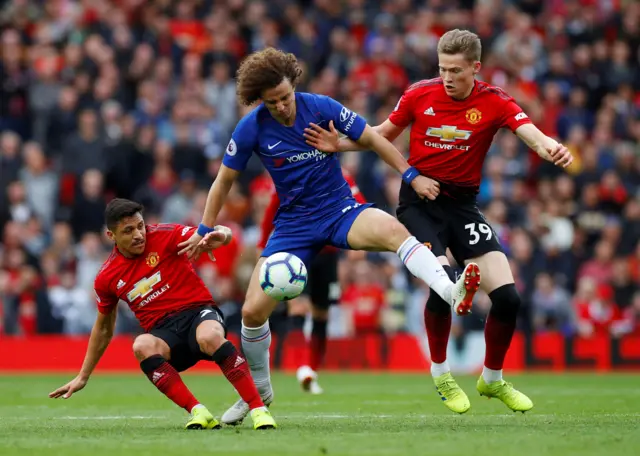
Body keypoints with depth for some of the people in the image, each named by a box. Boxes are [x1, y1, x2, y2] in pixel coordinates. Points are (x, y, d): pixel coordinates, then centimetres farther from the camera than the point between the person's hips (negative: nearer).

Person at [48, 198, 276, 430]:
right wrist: (82, 377, 22)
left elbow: (204, 237, -14)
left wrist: (221, 234, -41)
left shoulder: (163, 236, -3)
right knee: (141, 346, -33)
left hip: (198, 312, -2)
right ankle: (198, 412, -37)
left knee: (210, 337, -38)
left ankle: (259, 409, -31)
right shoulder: (107, 278, 6)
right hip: (164, 334, 2)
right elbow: (104, 328, 20)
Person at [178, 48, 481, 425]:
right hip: (294, 223, 1)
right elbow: (224, 180, 5)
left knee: (393, 230, -35)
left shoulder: (321, 108, -11)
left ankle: (454, 294, -55)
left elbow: (371, 138, -1)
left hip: (341, 210, -1)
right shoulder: (251, 129, -9)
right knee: (253, 310, -8)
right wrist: (205, 231, 9)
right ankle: (259, 390, 18)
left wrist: (411, 175, -6)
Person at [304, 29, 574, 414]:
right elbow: (384, 134, 11)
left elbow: (532, 135, -21)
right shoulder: (420, 95, -4)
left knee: (508, 297, -8)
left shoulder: (494, 103, -6)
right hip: (419, 200, -2)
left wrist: (552, 149, -44)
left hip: (463, 204, 2)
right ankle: (440, 373, 0)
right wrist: (339, 145, -3)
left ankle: (493, 379, 18)